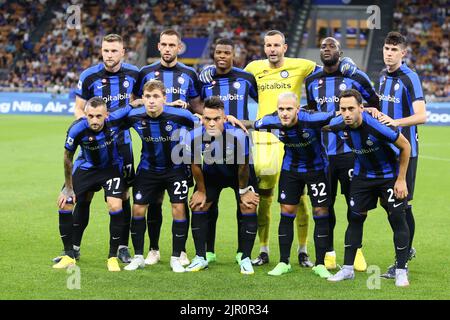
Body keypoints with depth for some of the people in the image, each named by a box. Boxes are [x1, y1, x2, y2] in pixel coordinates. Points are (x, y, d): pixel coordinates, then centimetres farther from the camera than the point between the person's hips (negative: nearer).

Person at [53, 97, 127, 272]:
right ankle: (69, 256, 11)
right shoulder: (77, 129, -29)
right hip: (85, 167, 1)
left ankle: (113, 257, -3)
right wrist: (68, 188, -4)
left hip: (111, 167, -1)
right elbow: (68, 157, -11)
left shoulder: (115, 121, -29)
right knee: (65, 205, -5)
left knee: (115, 206, -19)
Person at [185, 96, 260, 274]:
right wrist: (201, 191, -1)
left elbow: (243, 166, -21)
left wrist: (243, 191, -9)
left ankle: (245, 259, -1)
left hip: (239, 173, -2)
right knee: (198, 206, -2)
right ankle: (200, 258, 11)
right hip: (212, 173, 2)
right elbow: (195, 166, -11)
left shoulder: (238, 135, -39)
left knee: (248, 207, -13)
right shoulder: (194, 137, -31)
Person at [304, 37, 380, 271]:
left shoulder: (356, 77, -3)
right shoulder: (312, 80, 8)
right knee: (325, 204, 6)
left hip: (349, 149, -3)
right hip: (322, 151, 3)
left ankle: (356, 251, 12)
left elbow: (374, 103, 10)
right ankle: (328, 253, 15)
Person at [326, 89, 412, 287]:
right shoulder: (337, 125, -18)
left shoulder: (377, 125, -33)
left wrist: (401, 180, -15)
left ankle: (401, 271, 2)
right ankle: (347, 269, 13)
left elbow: (405, 146, -19)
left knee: (398, 219, -7)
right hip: (362, 175, 4)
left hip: (389, 176, -4)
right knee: (355, 218, 5)